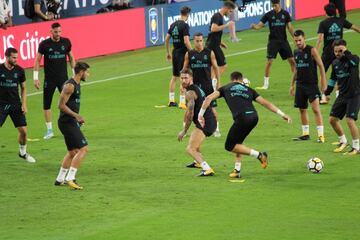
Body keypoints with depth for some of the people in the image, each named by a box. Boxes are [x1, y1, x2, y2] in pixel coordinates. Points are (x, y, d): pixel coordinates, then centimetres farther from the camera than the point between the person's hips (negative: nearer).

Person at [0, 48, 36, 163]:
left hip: (16, 105, 3)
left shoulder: (19, 70, 0)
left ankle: (23, 152, 24)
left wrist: (24, 104, 3)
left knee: (23, 131, 0)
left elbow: (23, 88, 11)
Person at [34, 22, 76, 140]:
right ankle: (49, 130, 10)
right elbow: (37, 60, 0)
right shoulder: (44, 44, -7)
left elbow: (71, 58, 12)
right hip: (49, 79, -1)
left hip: (63, 77, 1)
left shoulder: (66, 42, -1)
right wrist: (36, 78, -4)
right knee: (46, 104, 1)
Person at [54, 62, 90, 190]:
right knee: (83, 149, -14)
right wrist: (76, 115, -25)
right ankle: (70, 178, -15)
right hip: (67, 123, -11)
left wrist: (77, 117, 20)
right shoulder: (70, 86, -17)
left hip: (71, 123, 11)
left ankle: (60, 179, 24)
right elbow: (61, 105, -21)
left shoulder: (76, 84, 14)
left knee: (73, 152, 18)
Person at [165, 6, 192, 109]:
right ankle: (182, 102, -6)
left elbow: (166, 39, 13)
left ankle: (171, 100, 22)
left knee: (174, 77, 17)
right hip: (183, 53, -7)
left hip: (175, 52, 7)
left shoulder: (173, 24, 8)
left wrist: (168, 52, 23)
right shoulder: (185, 25, -14)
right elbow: (186, 41, -22)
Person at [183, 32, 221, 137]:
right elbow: (185, 69, 8)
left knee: (211, 107, 0)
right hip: (194, 84, 1)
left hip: (207, 84, -1)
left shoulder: (209, 53, -1)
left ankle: (216, 129, 12)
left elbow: (215, 67, 3)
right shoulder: (189, 54, 2)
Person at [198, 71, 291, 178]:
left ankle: (259, 155, -1)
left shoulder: (225, 88, 20)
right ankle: (237, 170, 21)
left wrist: (201, 114, 14)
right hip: (254, 117, 5)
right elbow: (265, 103, 21)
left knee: (229, 146, 8)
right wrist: (282, 114, 23)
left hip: (242, 118, -5)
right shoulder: (248, 90, 26)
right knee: (237, 142, 26)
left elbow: (209, 98, 9)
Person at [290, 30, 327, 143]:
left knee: (316, 109, -12)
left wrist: (323, 82, -13)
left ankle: (321, 134, -14)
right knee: (302, 109, 10)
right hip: (300, 85, 6)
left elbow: (321, 66, -8)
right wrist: (292, 85, 20)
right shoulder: (296, 52, 9)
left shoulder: (312, 50, -9)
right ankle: (305, 134, 21)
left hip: (312, 85, -6)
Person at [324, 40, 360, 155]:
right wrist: (328, 92, 22)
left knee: (350, 120, -16)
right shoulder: (335, 63, 6)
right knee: (332, 119, 7)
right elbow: (333, 78, 20)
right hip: (342, 96, 7)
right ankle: (343, 142, 27)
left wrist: (346, 53, -53)